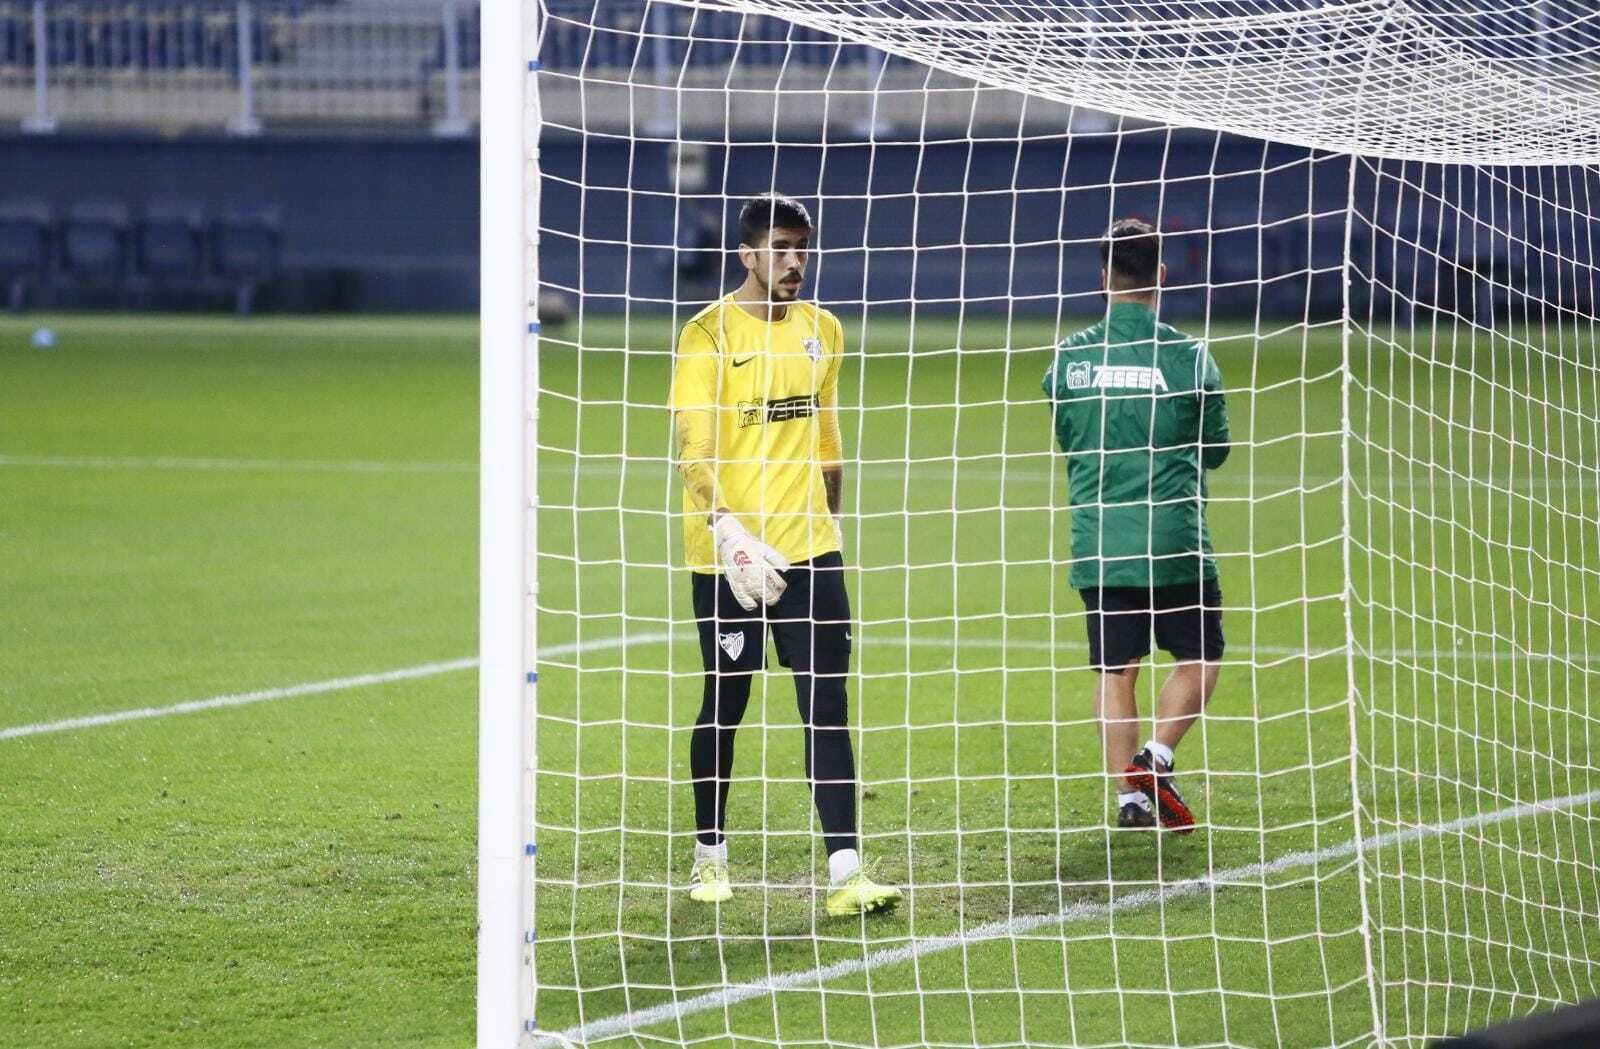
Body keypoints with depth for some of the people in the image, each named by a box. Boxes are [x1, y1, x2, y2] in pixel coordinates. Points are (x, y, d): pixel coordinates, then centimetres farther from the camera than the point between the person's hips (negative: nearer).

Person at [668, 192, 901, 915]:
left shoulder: (821, 332, 11)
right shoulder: (709, 335, -7)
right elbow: (693, 449, -14)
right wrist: (727, 530, -25)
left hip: (808, 552, 4)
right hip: (726, 555, -4)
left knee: (826, 706, -3)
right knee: (725, 705, 6)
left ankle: (845, 872, -8)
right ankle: (710, 856, 24)